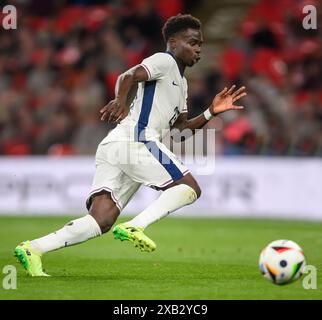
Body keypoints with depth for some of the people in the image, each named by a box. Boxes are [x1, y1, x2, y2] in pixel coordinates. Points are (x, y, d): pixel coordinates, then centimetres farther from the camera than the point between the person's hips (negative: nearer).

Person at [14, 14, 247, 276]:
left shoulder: (181, 83, 32)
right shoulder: (165, 61, 3)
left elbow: (181, 126, 31)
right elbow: (130, 76, -14)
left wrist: (212, 112, 21)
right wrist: (121, 101, -29)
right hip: (134, 140, -9)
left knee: (101, 222, -4)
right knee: (190, 188, -6)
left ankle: (33, 249, -15)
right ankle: (135, 227, -22)